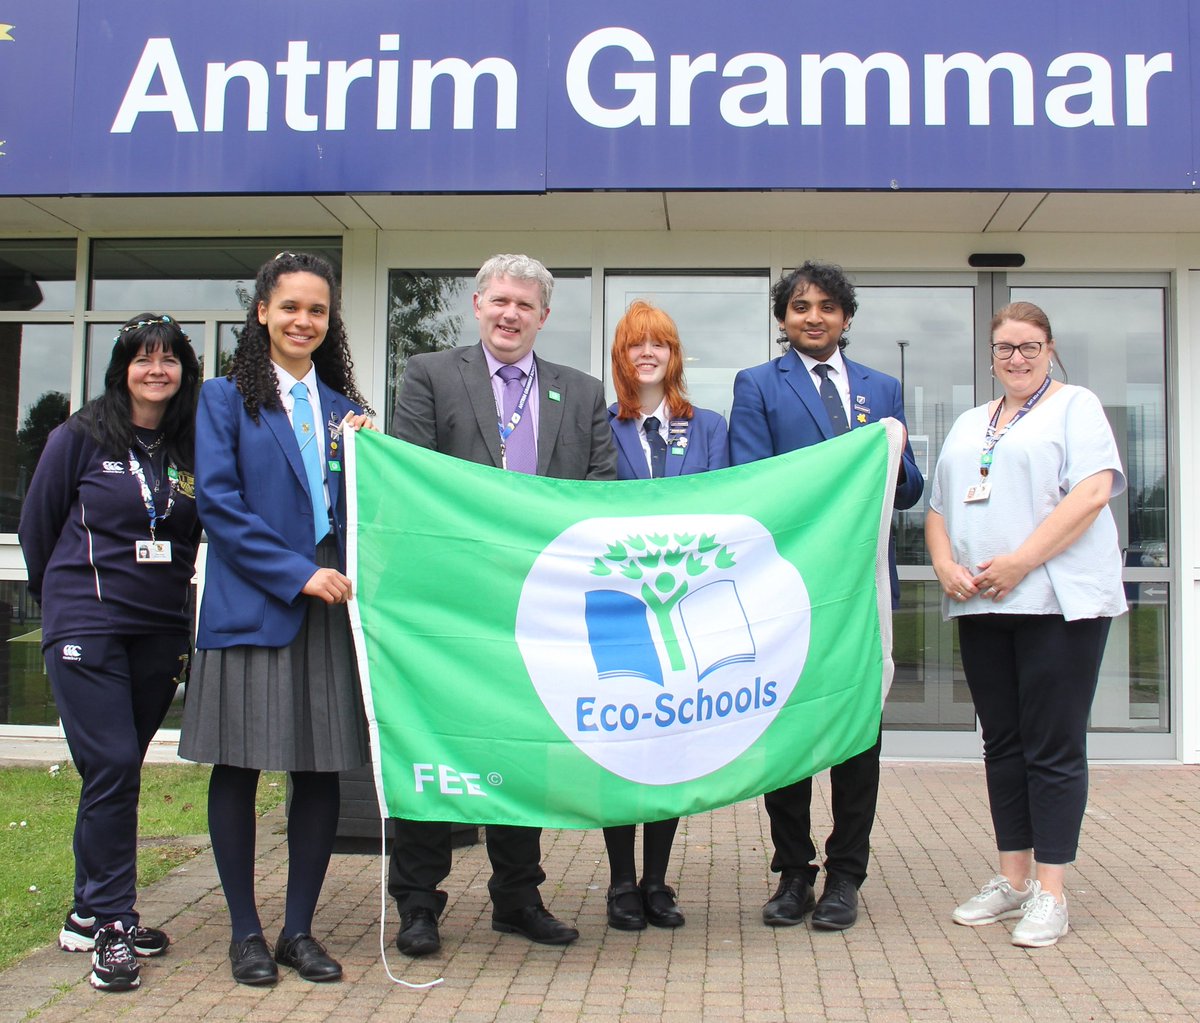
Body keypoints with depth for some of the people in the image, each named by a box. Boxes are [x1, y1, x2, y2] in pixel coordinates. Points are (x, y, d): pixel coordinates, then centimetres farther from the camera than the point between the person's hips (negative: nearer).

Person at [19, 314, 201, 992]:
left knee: (119, 772, 9)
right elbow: (38, 527, 8)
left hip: (161, 630, 3)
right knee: (112, 767, -10)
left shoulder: (195, 447, 6)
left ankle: (91, 914, 22)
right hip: (88, 627, -3)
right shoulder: (81, 437, 0)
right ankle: (111, 923, 1)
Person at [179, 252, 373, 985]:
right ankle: (246, 932, 16)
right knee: (238, 771, 2)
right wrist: (296, 573, -13)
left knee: (323, 772, 4)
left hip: (330, 606, 3)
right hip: (251, 605, -3)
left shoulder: (343, 407, 16)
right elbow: (218, 501, -6)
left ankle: (300, 929, 18)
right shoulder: (226, 398, 5)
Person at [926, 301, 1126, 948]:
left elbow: (1091, 492, -12)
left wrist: (1021, 561, -17)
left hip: (1059, 600, -6)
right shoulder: (969, 425, 21)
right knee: (1002, 743, 10)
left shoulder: (1075, 407, 2)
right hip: (980, 605, 6)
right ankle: (1012, 878, 19)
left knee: (1053, 747, -3)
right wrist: (945, 565, -2)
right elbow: (939, 508, 18)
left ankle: (1049, 894, 3)